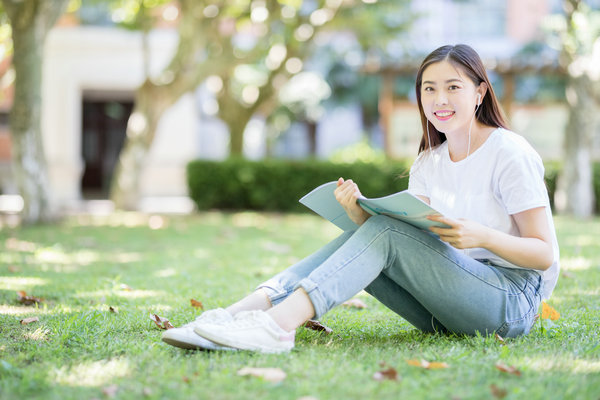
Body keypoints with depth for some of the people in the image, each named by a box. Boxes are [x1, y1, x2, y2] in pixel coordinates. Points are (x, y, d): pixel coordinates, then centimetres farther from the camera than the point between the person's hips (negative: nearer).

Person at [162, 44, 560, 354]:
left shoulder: (509, 153, -6)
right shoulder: (429, 164, 12)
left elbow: (545, 254, -9)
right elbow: (410, 241, 1)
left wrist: (483, 236, -27)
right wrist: (360, 213, -17)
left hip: (513, 301, -6)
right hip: (447, 310, 6)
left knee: (386, 230, -24)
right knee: (364, 232, -14)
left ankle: (279, 324, -41)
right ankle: (246, 310, -30)